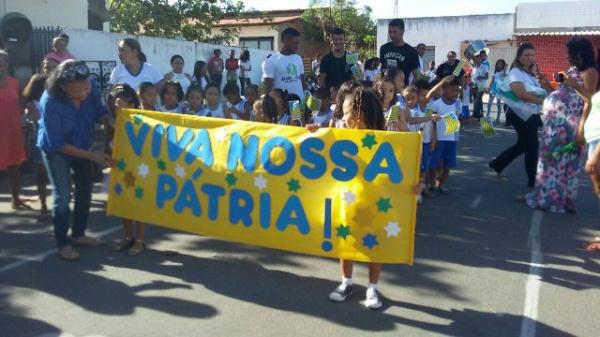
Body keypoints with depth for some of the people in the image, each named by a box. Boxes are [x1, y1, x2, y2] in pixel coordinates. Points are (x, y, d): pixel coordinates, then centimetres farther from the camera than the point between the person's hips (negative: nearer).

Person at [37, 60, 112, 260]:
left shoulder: (91, 89, -26)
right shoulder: (50, 102, -35)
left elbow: (100, 112, -6)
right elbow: (57, 143, -28)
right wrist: (92, 156, -30)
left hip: (81, 146, 5)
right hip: (55, 150, -5)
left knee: (85, 189, 13)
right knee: (62, 195, -7)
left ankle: (78, 235, 30)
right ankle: (63, 244, 9)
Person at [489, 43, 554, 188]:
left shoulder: (532, 73, 14)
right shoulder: (516, 72, -14)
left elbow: (548, 91, 12)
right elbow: (522, 95, -28)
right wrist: (542, 100, -22)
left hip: (531, 115, 9)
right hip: (521, 115, -9)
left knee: (522, 145, 18)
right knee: (532, 146, 0)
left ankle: (497, 164, 31)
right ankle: (533, 181, 12)